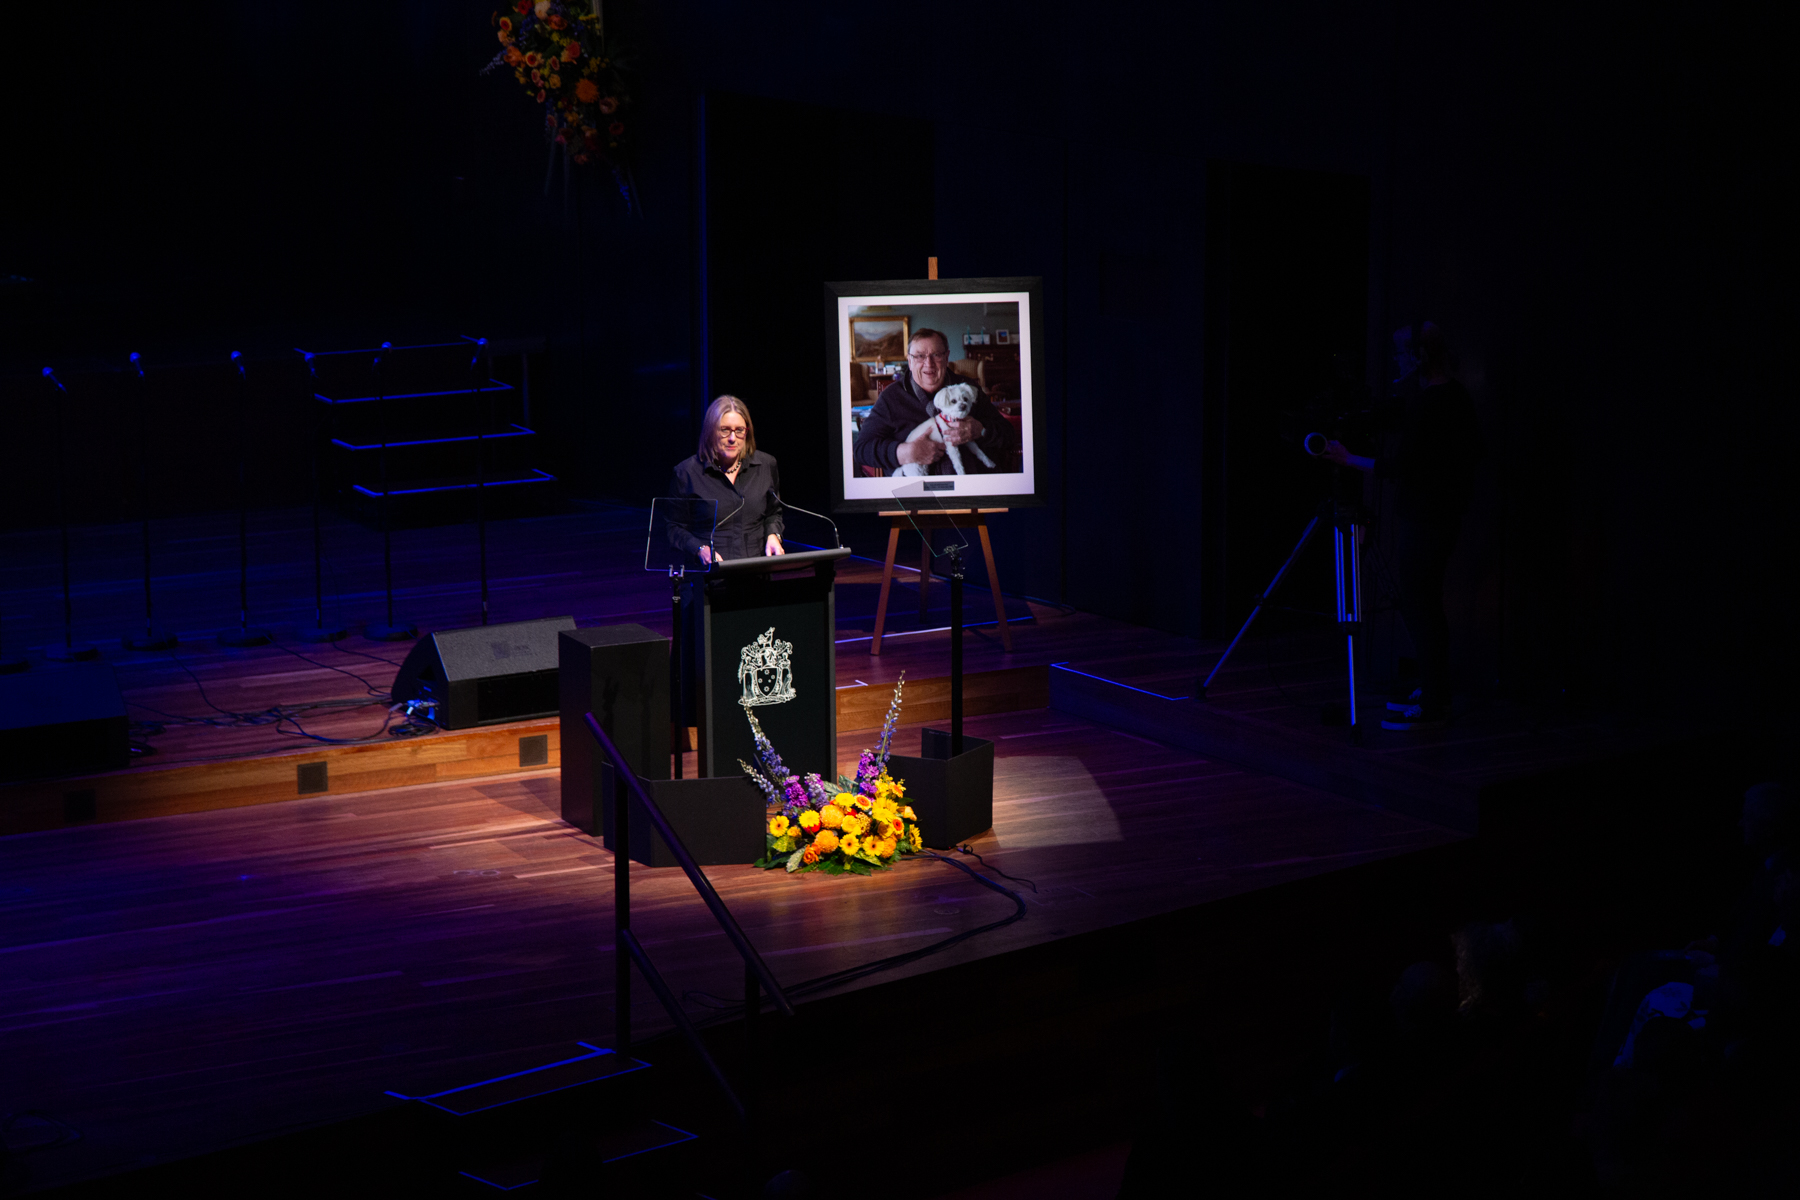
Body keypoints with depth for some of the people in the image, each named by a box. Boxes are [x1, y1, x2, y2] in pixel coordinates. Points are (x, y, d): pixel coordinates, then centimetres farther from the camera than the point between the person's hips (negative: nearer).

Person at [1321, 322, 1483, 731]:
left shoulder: (1426, 403, -21)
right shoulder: (1457, 394, 8)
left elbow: (1398, 465, -20)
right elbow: (1474, 449, 18)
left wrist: (1348, 459, -10)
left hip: (1422, 518, -10)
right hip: (1446, 510, 10)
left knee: (1418, 607, -6)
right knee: (1426, 604, 17)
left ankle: (1431, 707, -4)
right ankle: (1433, 693, 25)